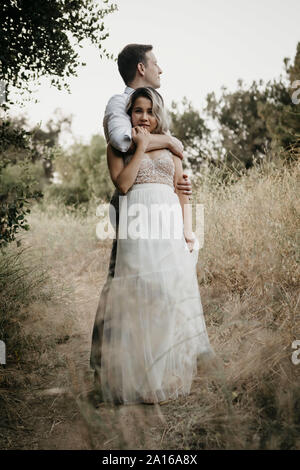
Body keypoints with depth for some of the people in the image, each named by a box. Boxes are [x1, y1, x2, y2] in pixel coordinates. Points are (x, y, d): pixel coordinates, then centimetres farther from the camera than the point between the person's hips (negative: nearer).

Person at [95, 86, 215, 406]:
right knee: (140, 294, -9)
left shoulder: (170, 148, 20)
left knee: (175, 293, -2)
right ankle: (140, 378, -2)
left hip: (170, 225, 3)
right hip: (137, 224, -3)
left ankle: (171, 376, 8)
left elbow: (182, 193, 14)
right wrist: (141, 147, -2)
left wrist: (187, 231, 2)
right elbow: (123, 183, -5)